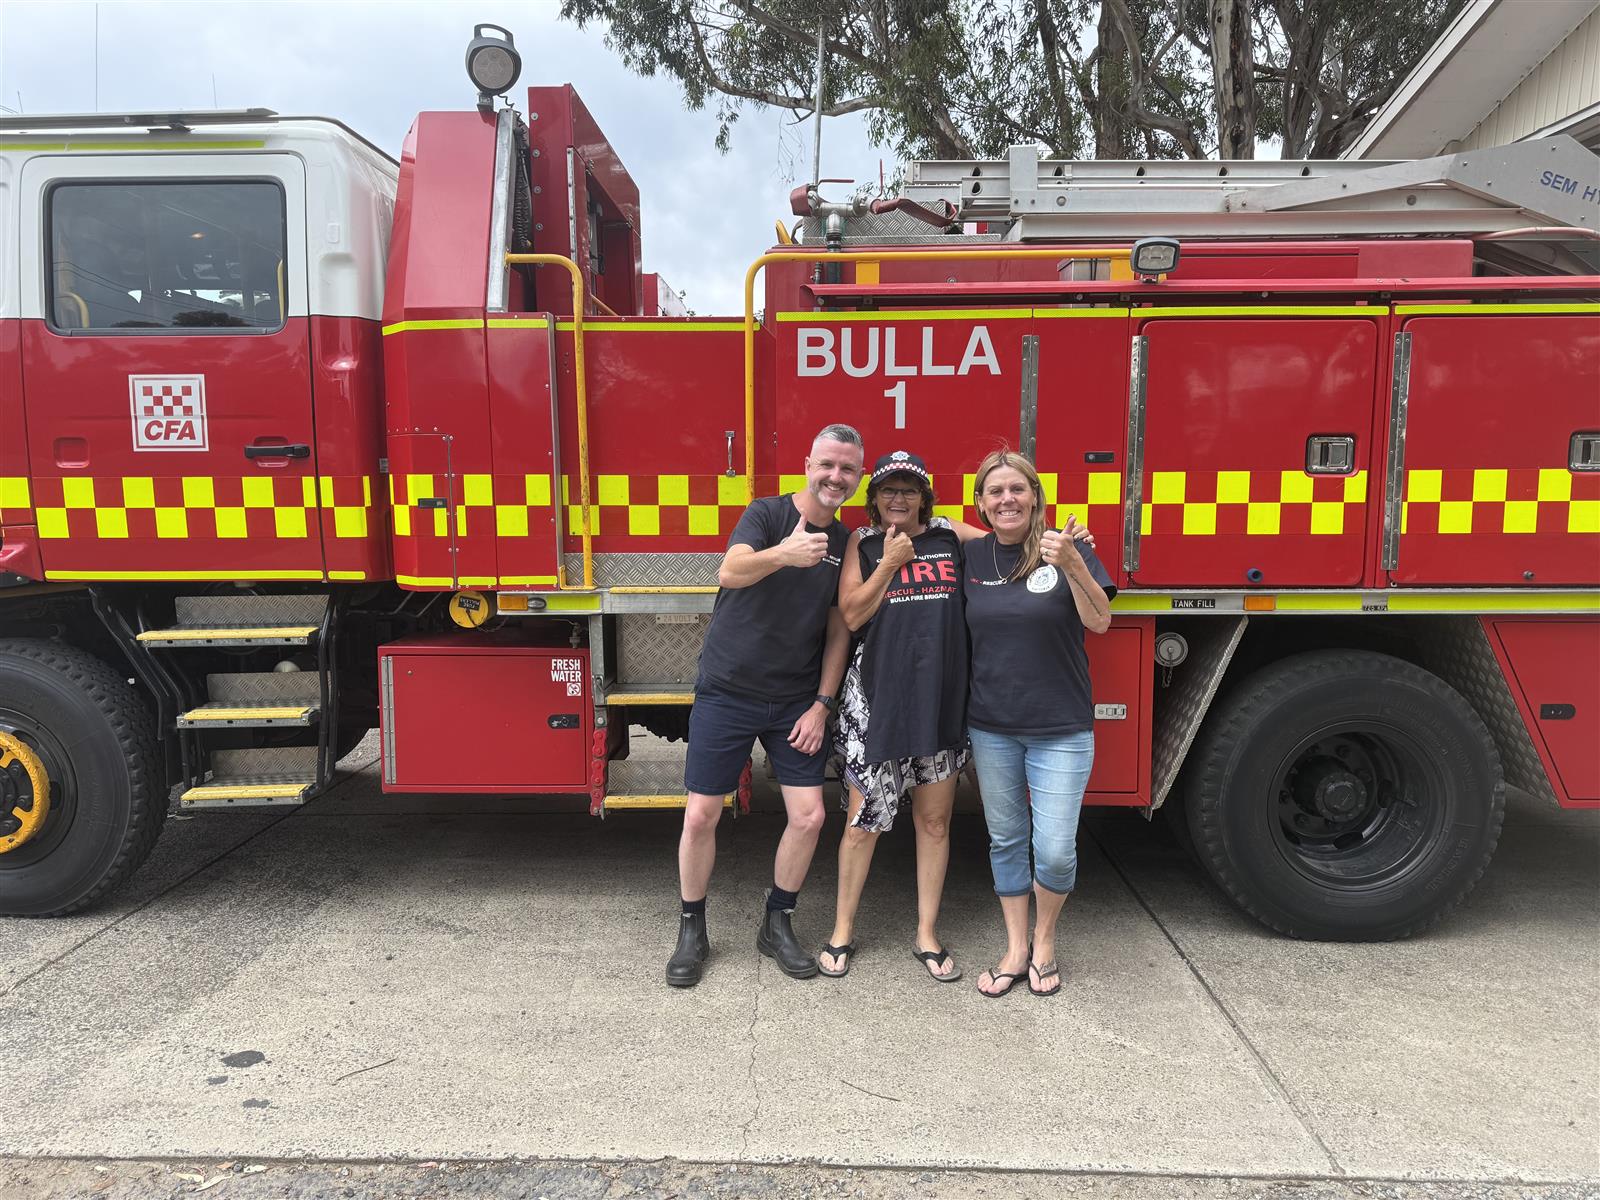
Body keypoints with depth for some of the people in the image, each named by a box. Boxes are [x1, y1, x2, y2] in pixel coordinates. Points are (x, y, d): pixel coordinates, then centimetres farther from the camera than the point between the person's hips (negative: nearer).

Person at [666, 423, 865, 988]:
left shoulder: (846, 543, 4)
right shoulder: (768, 513, -10)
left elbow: (838, 630, 7)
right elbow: (730, 572, -30)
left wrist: (822, 704, 0)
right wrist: (783, 553, -49)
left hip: (795, 702, 4)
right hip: (727, 692, -4)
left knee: (809, 816, 0)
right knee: (701, 815, 0)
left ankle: (777, 925, 22)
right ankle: (692, 931, 21)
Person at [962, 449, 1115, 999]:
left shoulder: (1064, 547, -7)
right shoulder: (971, 556, 2)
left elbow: (1099, 622, -15)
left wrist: (1071, 565, -27)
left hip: (1060, 727, -3)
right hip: (991, 727, 3)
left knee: (1055, 848, -4)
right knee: (1006, 841, 12)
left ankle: (1045, 940, 23)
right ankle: (1016, 949, 27)